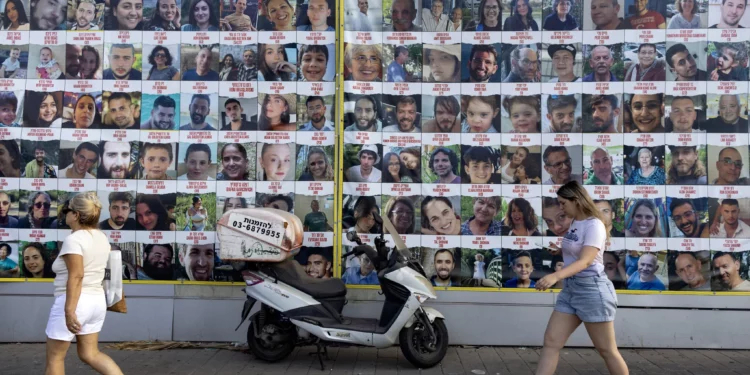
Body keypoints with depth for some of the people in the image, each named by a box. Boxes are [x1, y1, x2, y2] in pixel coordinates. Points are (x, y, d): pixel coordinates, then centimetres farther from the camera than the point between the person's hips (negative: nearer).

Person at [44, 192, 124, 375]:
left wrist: (69, 310, -26)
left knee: (54, 356, 9)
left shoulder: (73, 239, -16)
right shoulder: (101, 237, 8)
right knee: (90, 354, 15)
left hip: (74, 302, -8)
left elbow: (76, 276, -24)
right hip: (97, 300, 8)